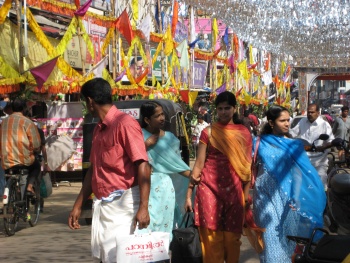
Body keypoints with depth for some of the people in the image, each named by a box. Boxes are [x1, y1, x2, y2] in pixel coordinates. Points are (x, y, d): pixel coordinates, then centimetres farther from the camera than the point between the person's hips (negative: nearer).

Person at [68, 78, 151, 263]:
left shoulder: (125, 123, -11)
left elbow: (143, 166, -17)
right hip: (100, 204, 8)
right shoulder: (98, 129, 15)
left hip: (122, 204, -8)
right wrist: (78, 205, 20)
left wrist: (143, 207, -23)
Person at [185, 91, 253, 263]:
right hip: (209, 188, -1)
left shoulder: (244, 133, 8)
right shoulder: (208, 132, 4)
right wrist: (189, 193, 0)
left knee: (232, 237, 5)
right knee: (211, 237, -2)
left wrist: (247, 191, 3)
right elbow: (199, 163, 3)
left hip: (234, 189, 1)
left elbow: (247, 165, 9)